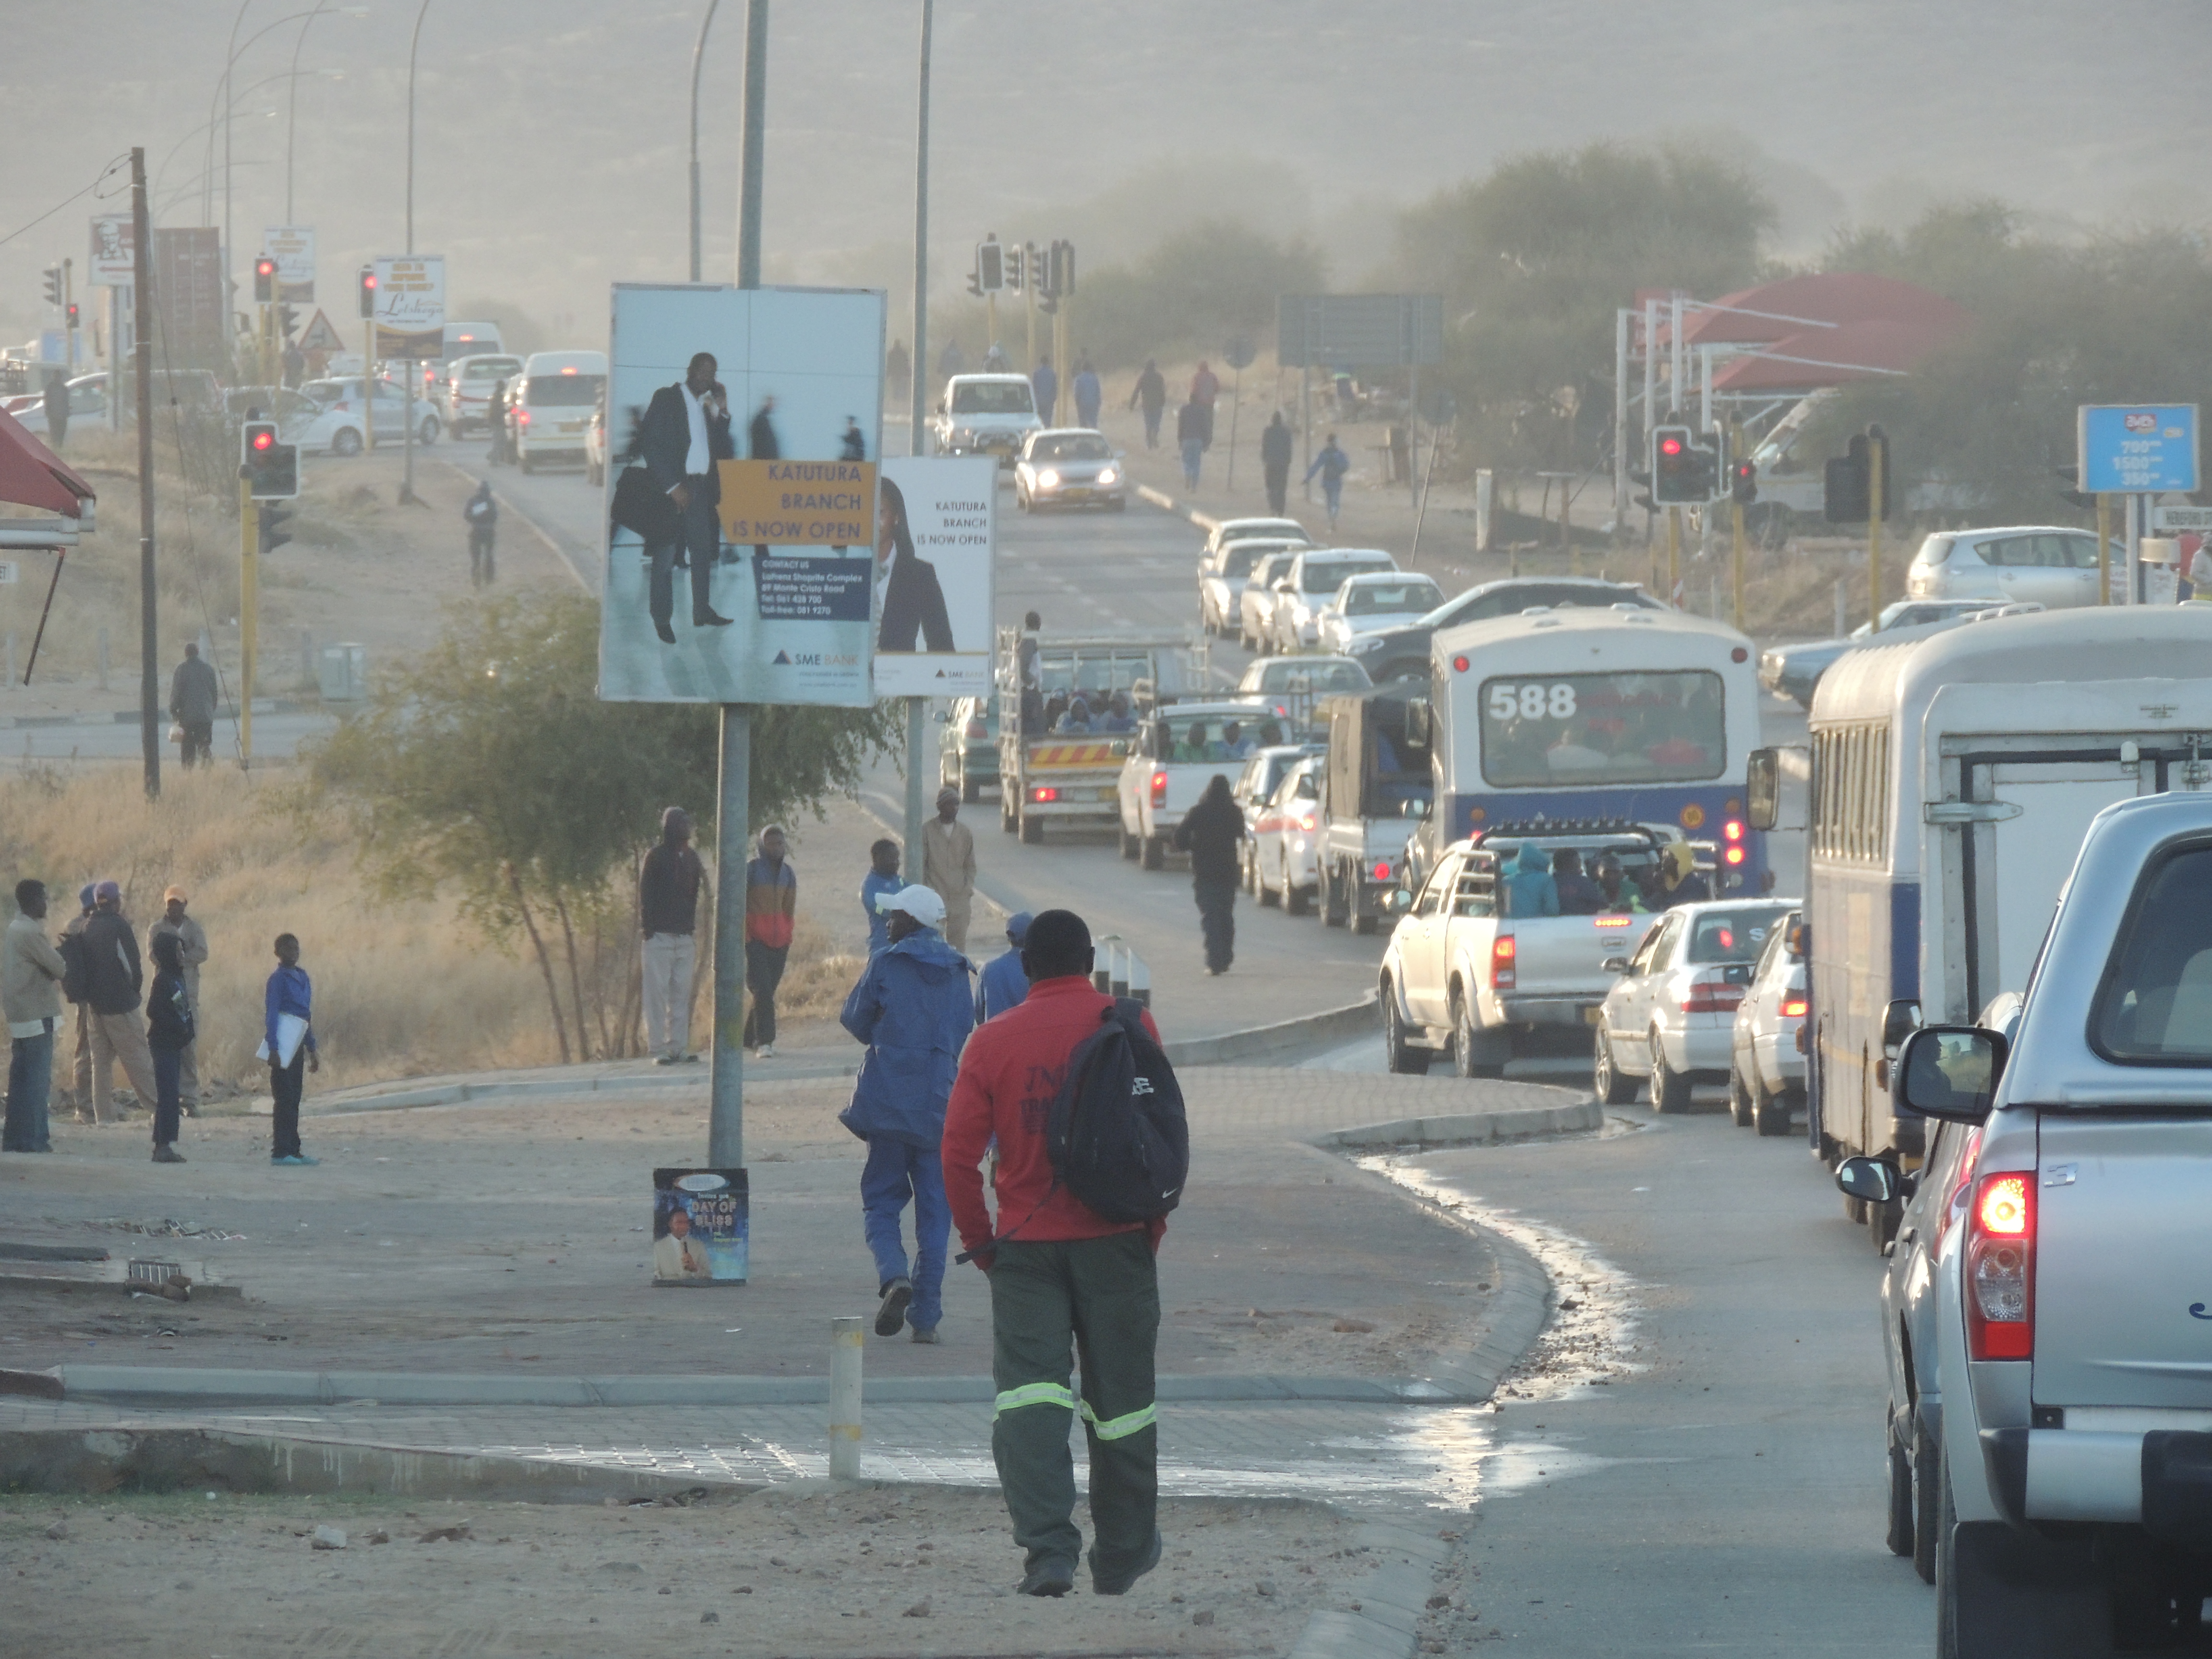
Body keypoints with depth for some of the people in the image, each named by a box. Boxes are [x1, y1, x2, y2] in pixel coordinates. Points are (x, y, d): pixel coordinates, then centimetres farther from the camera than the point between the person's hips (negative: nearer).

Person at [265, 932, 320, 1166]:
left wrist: (312, 1050, 21)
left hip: (297, 1046, 8)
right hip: (283, 1047, -8)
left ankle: (293, 1151, 14)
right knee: (285, 1098, -9)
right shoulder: (278, 979, -9)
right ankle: (281, 1152, -10)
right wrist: (273, 1049, -21)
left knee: (294, 1100, 10)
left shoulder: (302, 978, 15)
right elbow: (271, 1015, -14)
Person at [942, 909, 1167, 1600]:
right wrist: (1154, 1223, 11)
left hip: (1026, 1247, 0)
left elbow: (959, 1152, -5)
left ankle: (1047, 1549, -21)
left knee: (1028, 1396, -4)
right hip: (1115, 1241, 1)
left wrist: (979, 1240, 6)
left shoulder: (993, 1041, -1)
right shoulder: (1128, 1025, -1)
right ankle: (1122, 1555, 23)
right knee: (1119, 1399, 11)